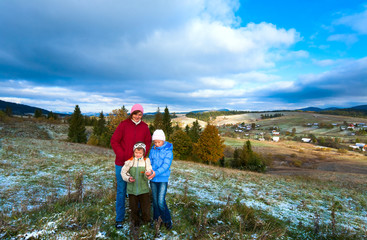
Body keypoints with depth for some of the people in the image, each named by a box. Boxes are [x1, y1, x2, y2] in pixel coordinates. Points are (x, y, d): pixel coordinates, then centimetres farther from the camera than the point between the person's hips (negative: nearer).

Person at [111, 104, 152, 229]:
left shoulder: (144, 127, 2)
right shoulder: (123, 125, -7)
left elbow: (148, 142, 9)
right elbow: (114, 141, -6)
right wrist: (122, 155, -13)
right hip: (122, 163, -2)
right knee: (121, 190, 6)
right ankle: (119, 219, 21)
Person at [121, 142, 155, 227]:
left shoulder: (146, 161, -4)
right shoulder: (129, 161, -6)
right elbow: (123, 172, 3)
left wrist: (148, 174, -31)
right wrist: (128, 178, -14)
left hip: (143, 189, 0)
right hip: (132, 189, 0)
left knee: (146, 208, 5)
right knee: (134, 208, 15)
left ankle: (146, 220, 33)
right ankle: (135, 220, 42)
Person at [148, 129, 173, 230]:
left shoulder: (168, 151, -10)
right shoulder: (152, 150, 3)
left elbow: (166, 165, -18)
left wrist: (156, 172, -29)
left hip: (163, 179, -4)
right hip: (153, 179, 4)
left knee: (161, 201, -6)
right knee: (155, 200, 13)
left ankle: (167, 220, 15)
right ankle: (156, 219, 32)